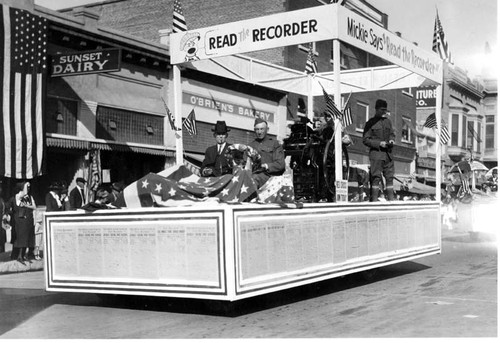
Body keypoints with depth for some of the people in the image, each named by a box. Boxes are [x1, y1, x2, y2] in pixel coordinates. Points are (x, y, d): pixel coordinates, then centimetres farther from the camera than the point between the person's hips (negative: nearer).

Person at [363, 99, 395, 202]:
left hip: (388, 153, 5)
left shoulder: (388, 121, 14)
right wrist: (379, 143, -14)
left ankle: (391, 198, 9)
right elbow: (365, 140, -4)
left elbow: (392, 134, 23)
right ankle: (374, 199, -5)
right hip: (376, 152, -5)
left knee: (390, 177, 4)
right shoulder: (371, 123, -2)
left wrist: (391, 140, 0)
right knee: (376, 177, -8)